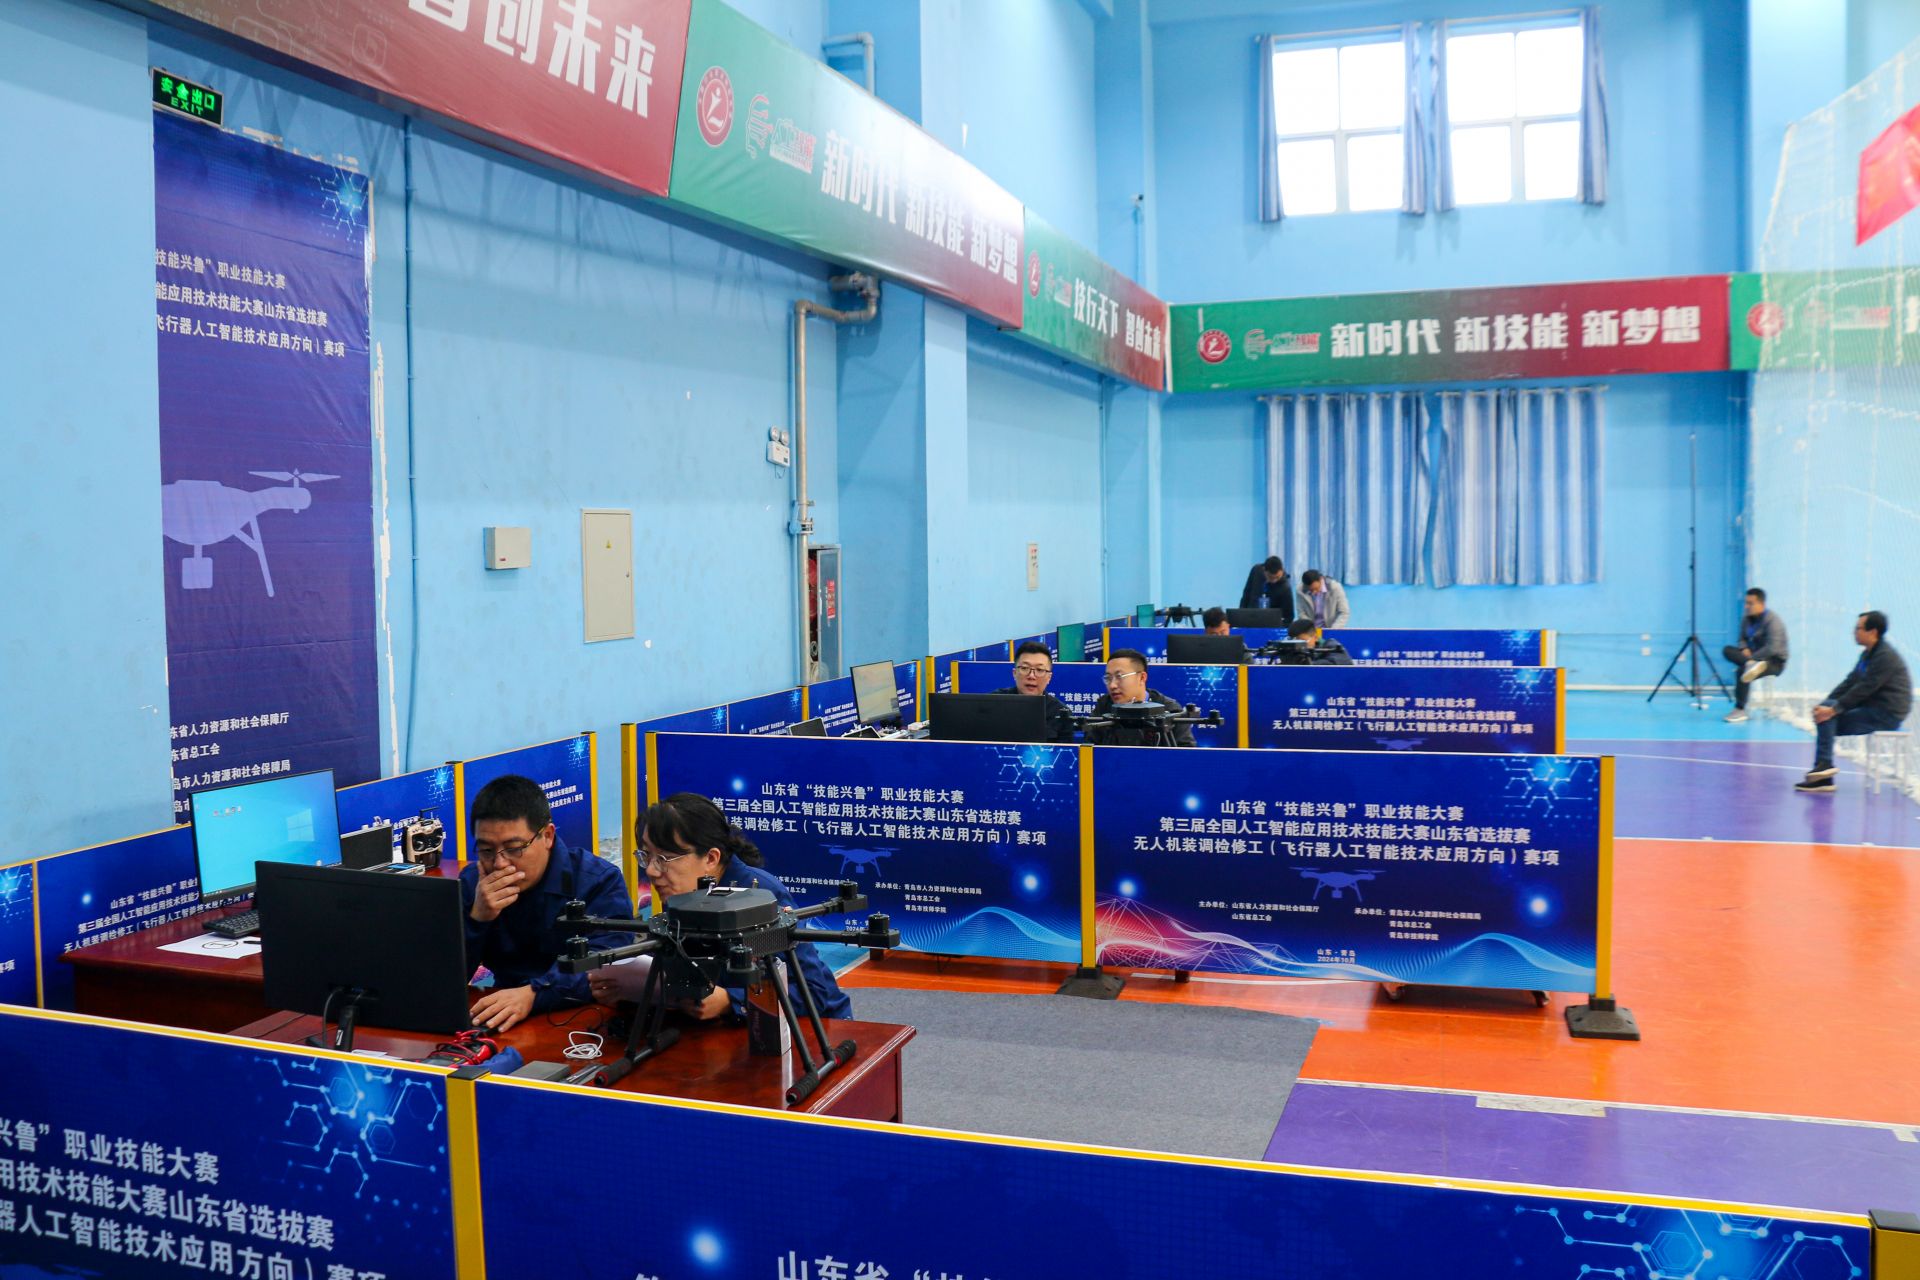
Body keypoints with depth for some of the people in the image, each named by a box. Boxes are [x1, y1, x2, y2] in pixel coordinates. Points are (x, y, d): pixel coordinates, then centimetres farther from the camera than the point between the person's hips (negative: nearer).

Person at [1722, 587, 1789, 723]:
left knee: (1742, 670, -32)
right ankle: (1750, 665, -40)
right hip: (1752, 656, 7)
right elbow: (1743, 639, 12)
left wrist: (1752, 657, -28)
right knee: (1727, 650, -15)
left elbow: (1772, 648, -26)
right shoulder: (1746, 618, 3)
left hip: (1774, 661, -7)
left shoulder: (1772, 620, -18)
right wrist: (1744, 649, -11)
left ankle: (1740, 710, -23)